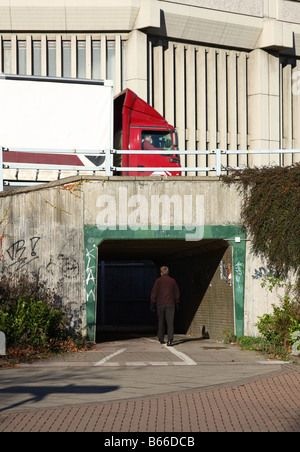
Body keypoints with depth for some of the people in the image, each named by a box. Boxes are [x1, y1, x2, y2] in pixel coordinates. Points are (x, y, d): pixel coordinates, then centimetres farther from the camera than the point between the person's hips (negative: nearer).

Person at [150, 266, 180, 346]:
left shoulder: (158, 280, 0)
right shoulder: (172, 281, 6)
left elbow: (154, 293, -2)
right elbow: (177, 293, 10)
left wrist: (152, 303, 3)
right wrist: (177, 303, 18)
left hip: (160, 304, 0)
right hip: (170, 304, 0)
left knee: (161, 322, 12)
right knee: (170, 322, -5)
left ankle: (161, 339, 16)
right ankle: (170, 339, -20)